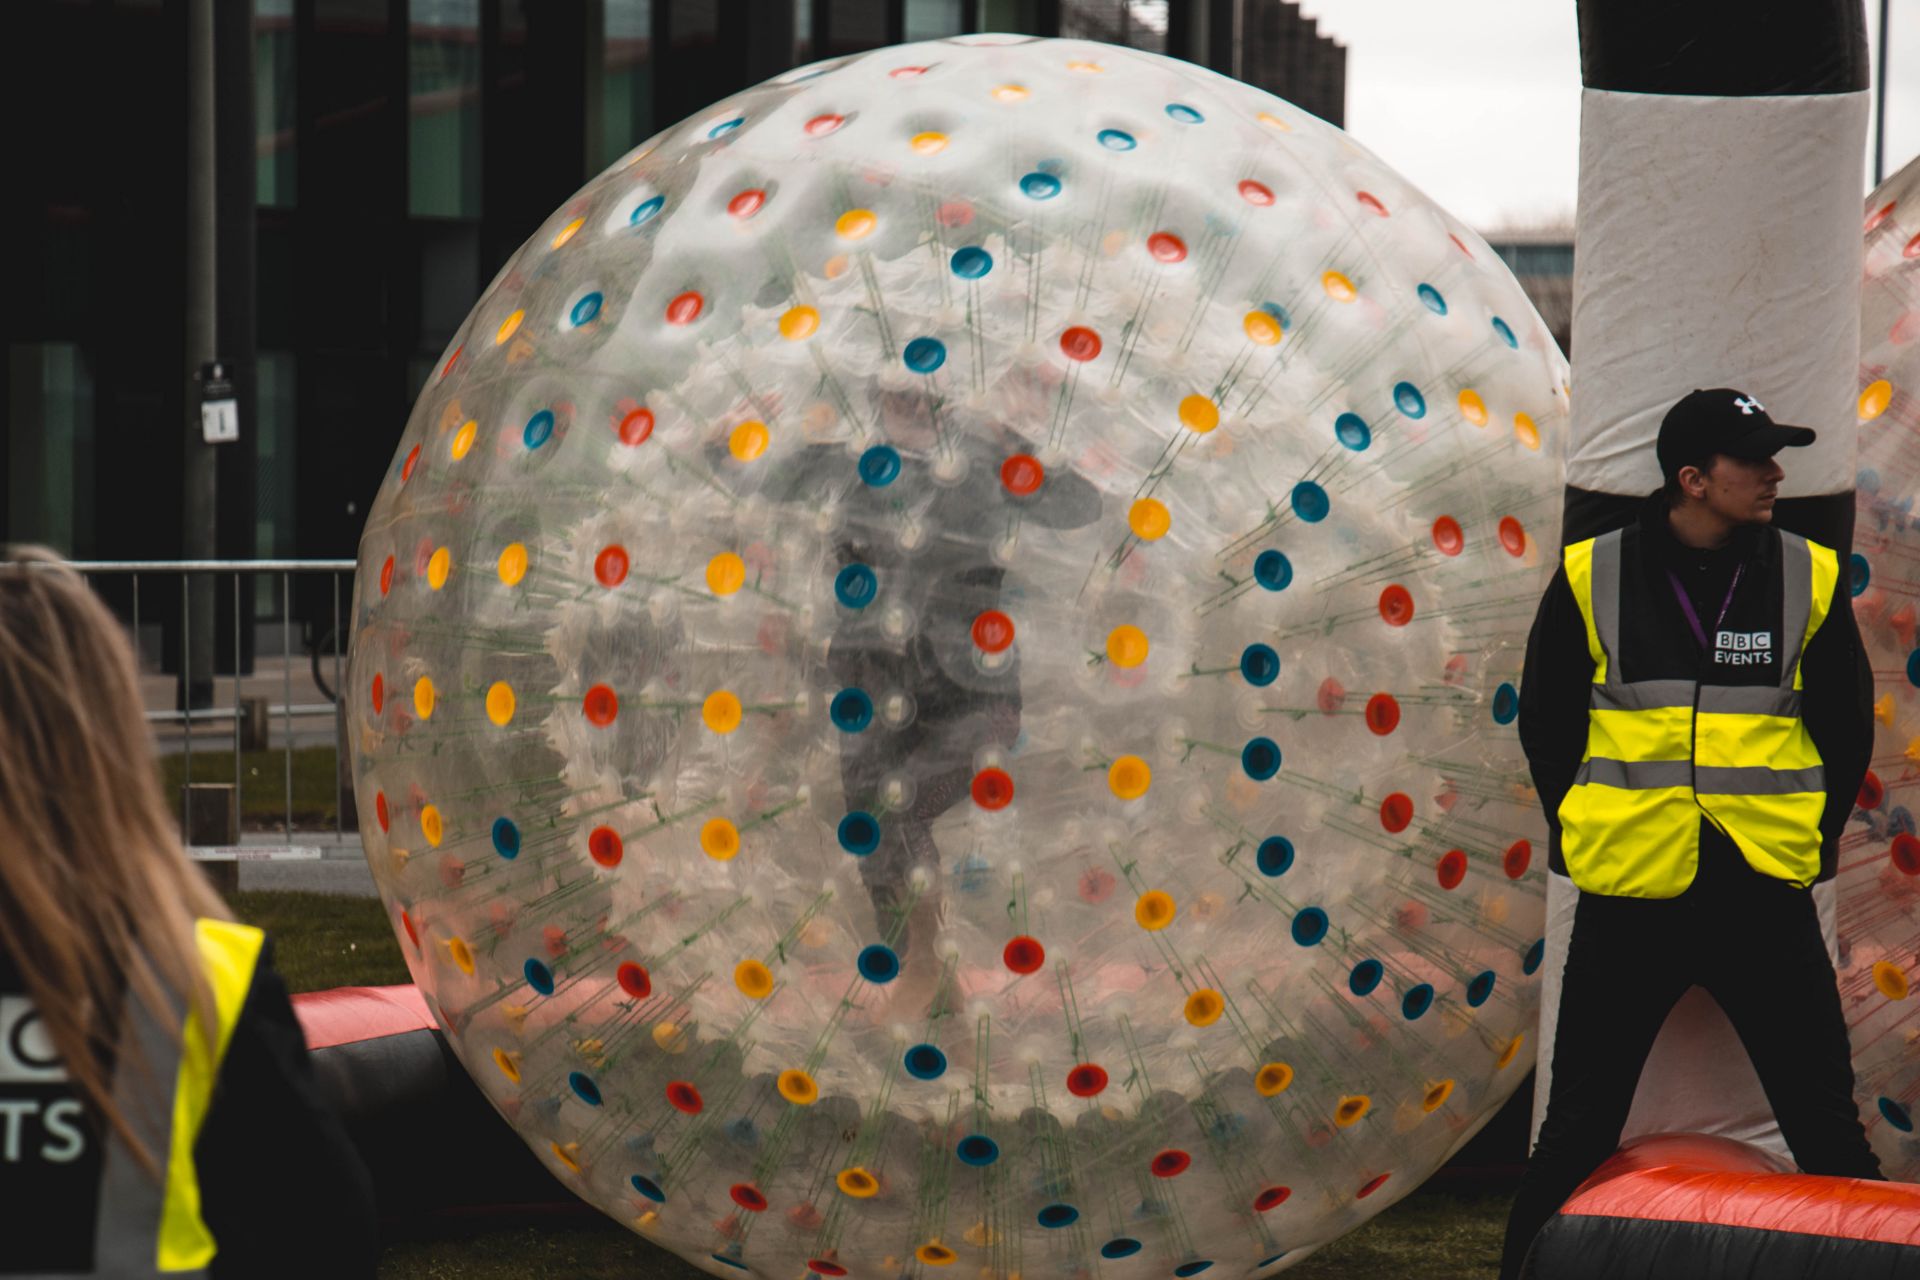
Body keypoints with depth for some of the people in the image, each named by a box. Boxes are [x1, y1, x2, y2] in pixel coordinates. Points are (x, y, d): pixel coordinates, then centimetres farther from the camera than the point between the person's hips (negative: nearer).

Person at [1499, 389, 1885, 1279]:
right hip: (1629, 896, -1)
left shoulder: (1809, 577, 3)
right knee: (1578, 1135, 7)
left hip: (1764, 896, 1)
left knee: (1829, 1132, 2)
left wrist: (1811, 838, 6)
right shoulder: (1592, 577, -1)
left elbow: (1846, 726, 12)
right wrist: (1585, 832, 5)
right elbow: (1545, 722, 10)